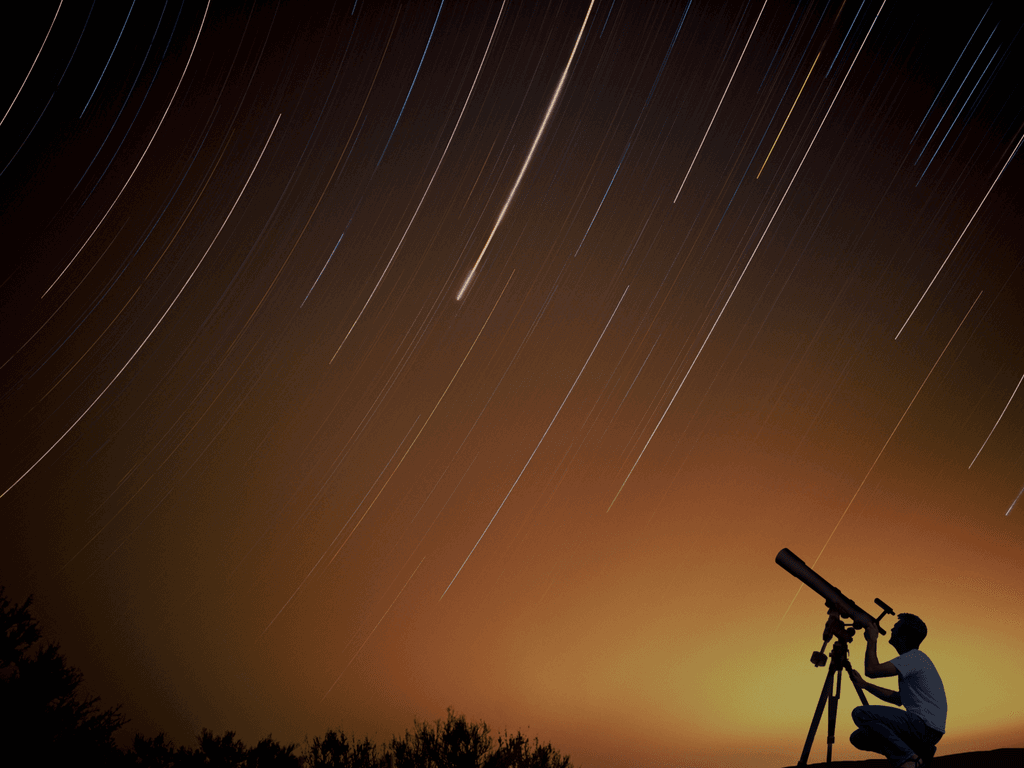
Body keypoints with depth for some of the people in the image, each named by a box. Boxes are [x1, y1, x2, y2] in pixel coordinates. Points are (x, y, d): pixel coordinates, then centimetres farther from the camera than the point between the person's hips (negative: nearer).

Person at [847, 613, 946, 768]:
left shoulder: (915, 657, -11)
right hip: (926, 731, 9)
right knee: (858, 737, 6)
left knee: (860, 714, -18)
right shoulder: (912, 659, 20)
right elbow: (898, 699, 28)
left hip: (925, 726, -9)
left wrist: (872, 641, -4)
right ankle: (917, 754, 1)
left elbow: (872, 670, -19)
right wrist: (864, 684, 27)